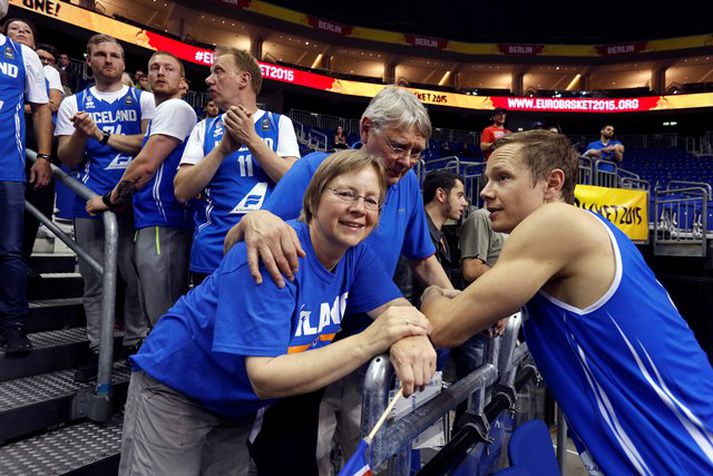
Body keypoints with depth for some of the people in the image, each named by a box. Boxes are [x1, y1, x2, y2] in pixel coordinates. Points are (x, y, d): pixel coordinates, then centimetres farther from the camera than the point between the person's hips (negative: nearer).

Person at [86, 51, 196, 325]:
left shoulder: (176, 108, -6)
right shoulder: (160, 112, 25)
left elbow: (146, 165, -12)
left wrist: (109, 200, -1)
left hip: (162, 224, -10)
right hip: (151, 223, 10)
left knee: (164, 318, -9)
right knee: (155, 314, 15)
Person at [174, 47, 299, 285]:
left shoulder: (279, 123, 5)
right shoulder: (204, 128, 9)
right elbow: (182, 191, -2)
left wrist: (251, 139, -15)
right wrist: (224, 148, -12)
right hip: (212, 255, 1)